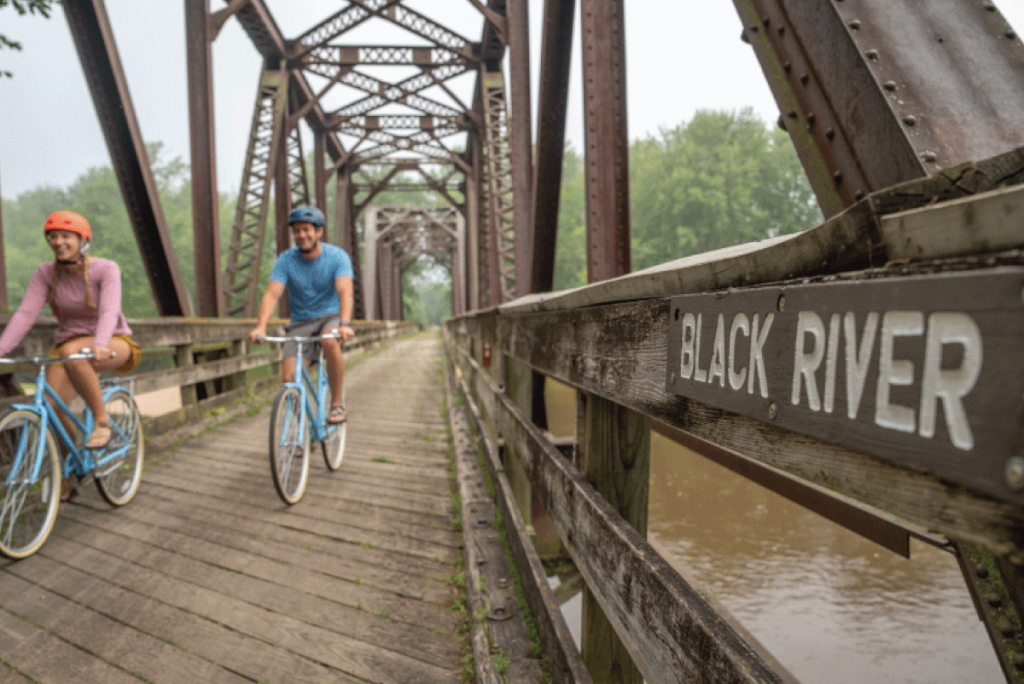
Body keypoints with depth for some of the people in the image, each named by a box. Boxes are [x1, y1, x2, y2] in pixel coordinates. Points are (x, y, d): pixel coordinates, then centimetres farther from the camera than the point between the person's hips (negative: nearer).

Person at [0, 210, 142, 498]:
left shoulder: (105, 269, -14)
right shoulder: (45, 273, -3)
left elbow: (109, 311, -28)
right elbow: (25, 314, -12)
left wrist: (99, 345, -47)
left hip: (114, 345, -4)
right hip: (68, 343, 4)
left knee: (71, 352, -38)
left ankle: (101, 420, -21)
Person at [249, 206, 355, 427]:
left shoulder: (338, 256, -12)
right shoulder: (285, 260, -7)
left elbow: (345, 292, -26)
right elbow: (272, 294, -18)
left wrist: (345, 324, -45)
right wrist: (260, 326, -36)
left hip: (330, 316, -2)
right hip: (300, 322, 2)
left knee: (330, 342, -37)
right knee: (289, 379, -15)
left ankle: (337, 404, -20)